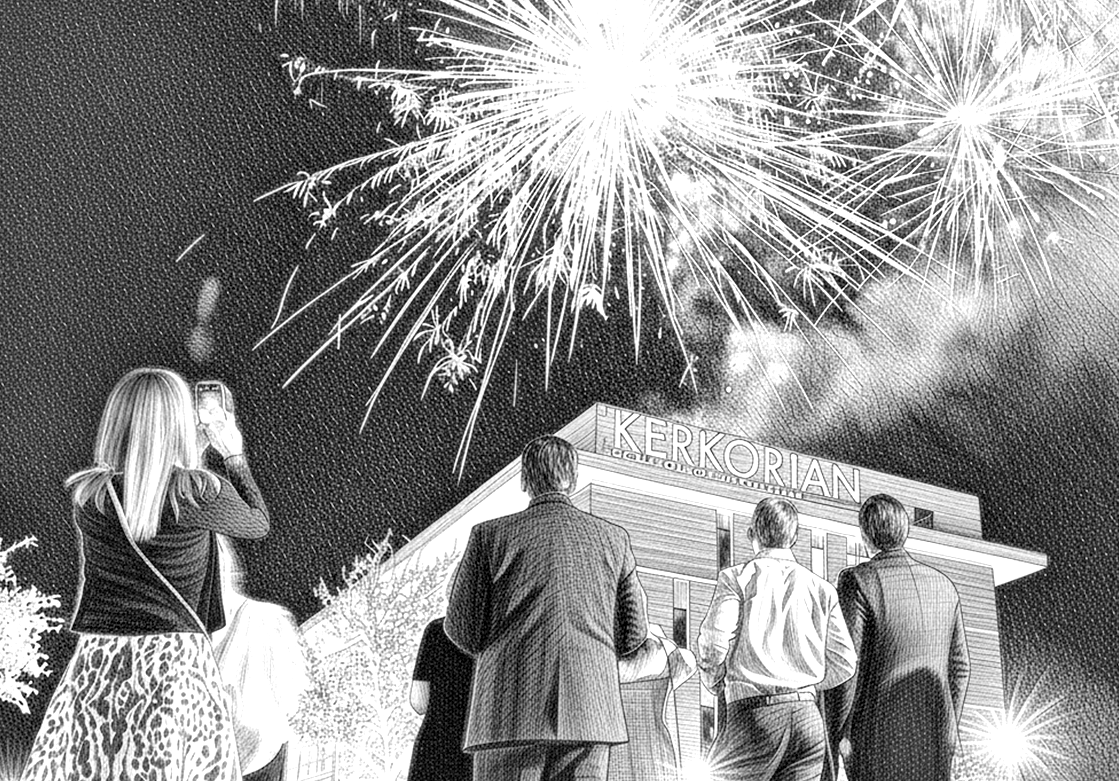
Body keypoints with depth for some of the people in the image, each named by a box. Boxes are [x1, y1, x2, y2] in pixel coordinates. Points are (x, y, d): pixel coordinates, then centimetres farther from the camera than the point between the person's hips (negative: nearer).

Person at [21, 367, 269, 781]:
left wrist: (187, 457, 28)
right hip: (176, 664, -2)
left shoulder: (87, 494, -2)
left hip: (96, 661, 3)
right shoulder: (200, 492, -10)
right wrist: (233, 454, 22)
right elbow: (257, 522, 10)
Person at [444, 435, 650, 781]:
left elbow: (462, 628, 3)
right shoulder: (613, 538, 10)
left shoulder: (490, 535, 4)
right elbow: (633, 634, 10)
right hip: (590, 709, 2)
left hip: (513, 711, -2)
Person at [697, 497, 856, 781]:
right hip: (808, 715, 4)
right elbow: (844, 662, 7)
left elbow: (713, 643, -11)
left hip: (754, 711, -4)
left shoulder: (736, 578, 0)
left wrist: (714, 683, 9)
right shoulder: (821, 588, 11)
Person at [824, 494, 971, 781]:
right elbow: (959, 667, 12)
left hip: (879, 735, -5)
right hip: (933, 737, 5)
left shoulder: (857, 581, -11)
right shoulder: (944, 586, 7)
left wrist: (838, 733, -7)